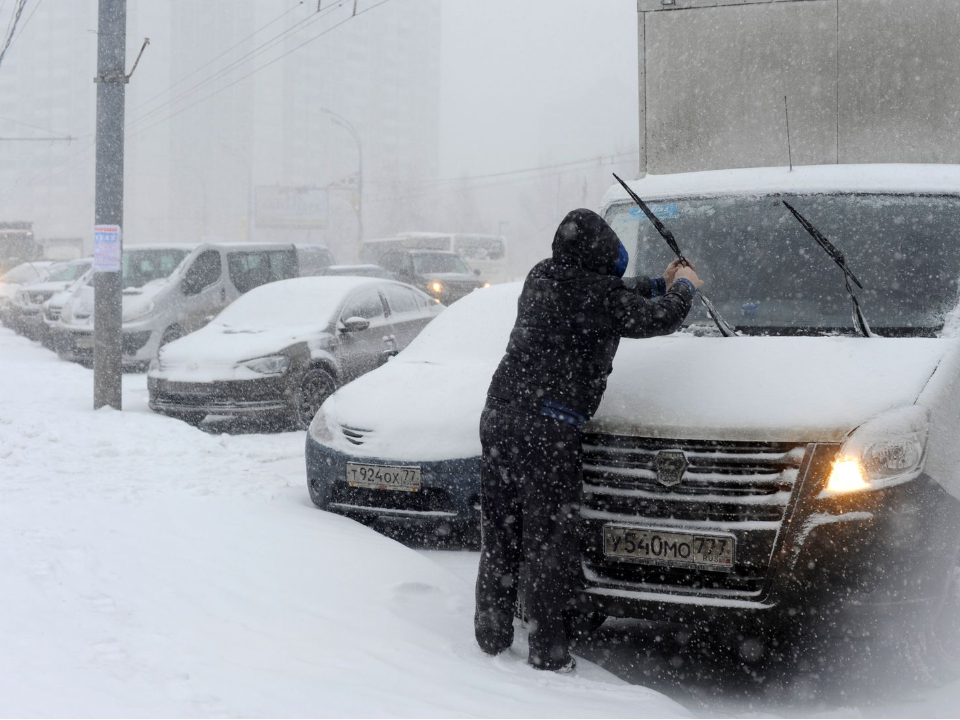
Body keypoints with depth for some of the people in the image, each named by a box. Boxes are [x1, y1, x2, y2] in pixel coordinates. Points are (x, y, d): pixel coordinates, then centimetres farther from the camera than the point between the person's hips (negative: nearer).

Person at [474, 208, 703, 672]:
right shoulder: (593, 293, -10)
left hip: (498, 418, 8)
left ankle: (491, 635, 21)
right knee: (550, 543, -1)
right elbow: (659, 319, 2)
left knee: (499, 536, 14)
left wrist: (658, 284, 36)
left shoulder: (540, 278, 13)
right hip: (548, 428, -8)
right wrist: (683, 288, 22)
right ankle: (547, 651, 2)